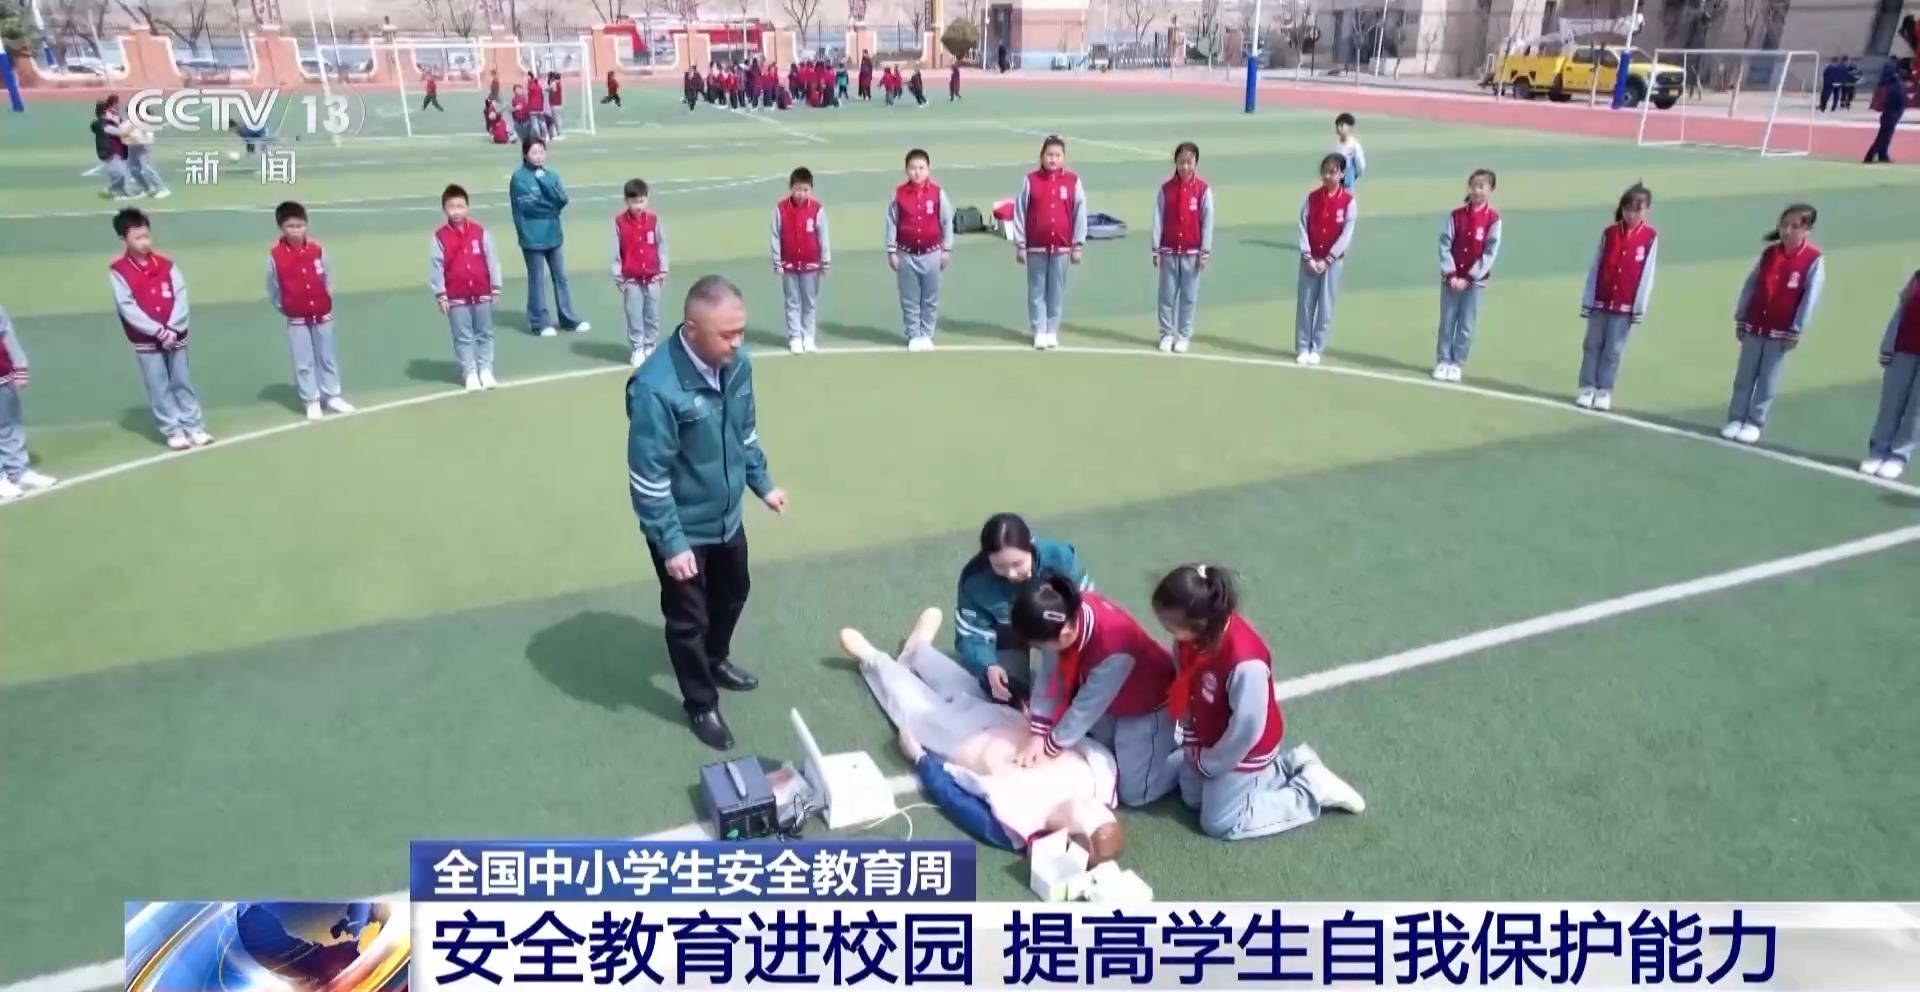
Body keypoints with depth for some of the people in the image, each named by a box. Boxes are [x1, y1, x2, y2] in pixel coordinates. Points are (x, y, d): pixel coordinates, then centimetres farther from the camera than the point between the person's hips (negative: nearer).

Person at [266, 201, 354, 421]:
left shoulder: (316, 249, -7)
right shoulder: (275, 255, -14)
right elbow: (272, 289, -4)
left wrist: (326, 301, 4)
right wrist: (284, 308, 0)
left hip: (323, 315, 2)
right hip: (297, 319, -2)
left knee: (327, 357, 13)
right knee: (303, 363, 5)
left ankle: (332, 396, 25)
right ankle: (312, 401, 15)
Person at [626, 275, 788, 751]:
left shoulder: (737, 365, -10)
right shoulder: (655, 387, -32)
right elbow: (649, 479, -26)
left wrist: (762, 483, 15)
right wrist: (671, 543, -22)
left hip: (727, 516, 7)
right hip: (682, 528, -7)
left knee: (733, 593, 28)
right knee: (688, 619, 12)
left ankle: (717, 661, 56)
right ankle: (701, 705, 35)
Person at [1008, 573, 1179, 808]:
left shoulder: (1113, 648, -43)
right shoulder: (1067, 612, -24)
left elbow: (1086, 707, -30)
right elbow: (1049, 675, -15)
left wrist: (1050, 746, -18)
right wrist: (1038, 734, -16)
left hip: (1148, 706, -7)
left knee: (1134, 792, -1)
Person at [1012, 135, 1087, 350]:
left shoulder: (1073, 181, 0)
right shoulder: (1031, 180, -3)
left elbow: (1080, 214, 3)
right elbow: (1019, 213, -1)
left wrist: (1077, 245, 1)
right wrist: (1020, 245, -2)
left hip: (1062, 246, 1)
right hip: (1036, 246, -1)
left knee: (1057, 290, 7)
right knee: (1037, 290, 5)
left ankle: (1052, 331, 18)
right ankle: (1039, 331, 14)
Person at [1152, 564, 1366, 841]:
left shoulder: (1244, 662, -41)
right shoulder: (1192, 638, -20)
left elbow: (1246, 729, -28)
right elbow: (1185, 688, -1)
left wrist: (1209, 763, -14)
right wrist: (1191, 741, 2)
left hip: (1243, 751, -8)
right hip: (1208, 741, 8)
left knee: (1219, 823, 5)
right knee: (1193, 798, 23)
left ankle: (1313, 789, 13)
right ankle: (1288, 765, 27)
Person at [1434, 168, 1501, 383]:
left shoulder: (1493, 218, -7)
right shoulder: (1456, 215, -1)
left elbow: (1490, 253, -8)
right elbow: (1444, 245, -3)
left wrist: (1469, 278, -13)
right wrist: (1451, 274, -12)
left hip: (1474, 281, -2)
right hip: (1451, 279, 2)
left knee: (1466, 325, 4)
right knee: (1447, 322, 7)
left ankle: (1457, 364, 13)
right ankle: (1442, 361, 16)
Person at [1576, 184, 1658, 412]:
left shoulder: (1650, 237, -6)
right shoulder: (1609, 233, -1)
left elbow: (1646, 273, -5)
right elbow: (1595, 268, 2)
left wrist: (1640, 307, -6)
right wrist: (1587, 301, 1)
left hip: (1626, 305, -2)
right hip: (1600, 301, 2)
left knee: (1613, 350, 4)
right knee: (1592, 345, 7)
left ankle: (1604, 391, 11)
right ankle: (1587, 388, 15)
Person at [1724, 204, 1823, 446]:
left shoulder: (1813, 260, -9)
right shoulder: (1768, 253, 3)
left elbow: (1810, 298, -9)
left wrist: (1795, 331, -10)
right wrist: (1740, 319, 6)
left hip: (1781, 332, -4)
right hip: (1754, 327, 4)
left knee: (1767, 381, 3)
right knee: (1744, 377, 7)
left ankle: (1754, 424, 9)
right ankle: (1735, 420, 13)